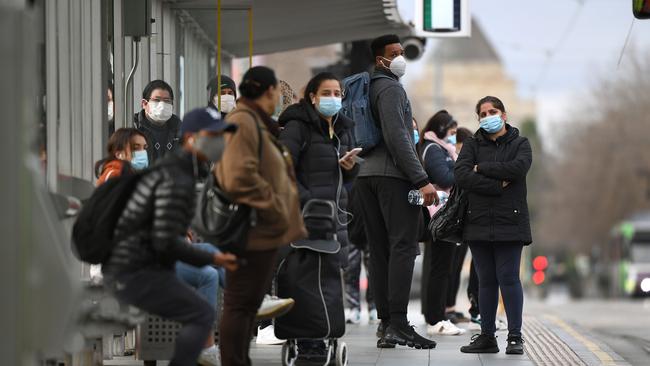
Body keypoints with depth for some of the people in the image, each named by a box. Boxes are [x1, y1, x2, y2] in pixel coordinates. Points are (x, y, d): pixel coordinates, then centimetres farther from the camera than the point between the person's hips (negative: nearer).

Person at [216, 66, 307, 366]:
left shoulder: (257, 123, 18)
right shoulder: (242, 123, -16)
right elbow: (239, 179, -26)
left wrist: (281, 213, 14)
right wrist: (275, 211, -18)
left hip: (261, 229, 11)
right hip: (251, 229, -11)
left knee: (248, 303, 15)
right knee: (240, 304, -5)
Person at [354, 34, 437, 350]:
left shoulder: (366, 89, 20)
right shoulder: (390, 88, -8)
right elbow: (397, 138, -18)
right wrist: (421, 179, -20)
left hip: (365, 175, 9)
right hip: (393, 174, -9)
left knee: (380, 250, 7)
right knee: (403, 246, -12)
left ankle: (385, 323, 5)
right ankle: (398, 324, -19)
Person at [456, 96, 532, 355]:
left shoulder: (520, 144, 8)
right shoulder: (472, 145, 12)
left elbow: (517, 168, -14)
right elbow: (461, 175, -6)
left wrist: (481, 168, -7)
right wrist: (498, 185, -14)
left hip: (509, 222, -3)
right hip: (478, 223, 3)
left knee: (508, 277, -8)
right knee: (486, 280, 5)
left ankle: (515, 336, -5)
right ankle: (486, 336, 10)